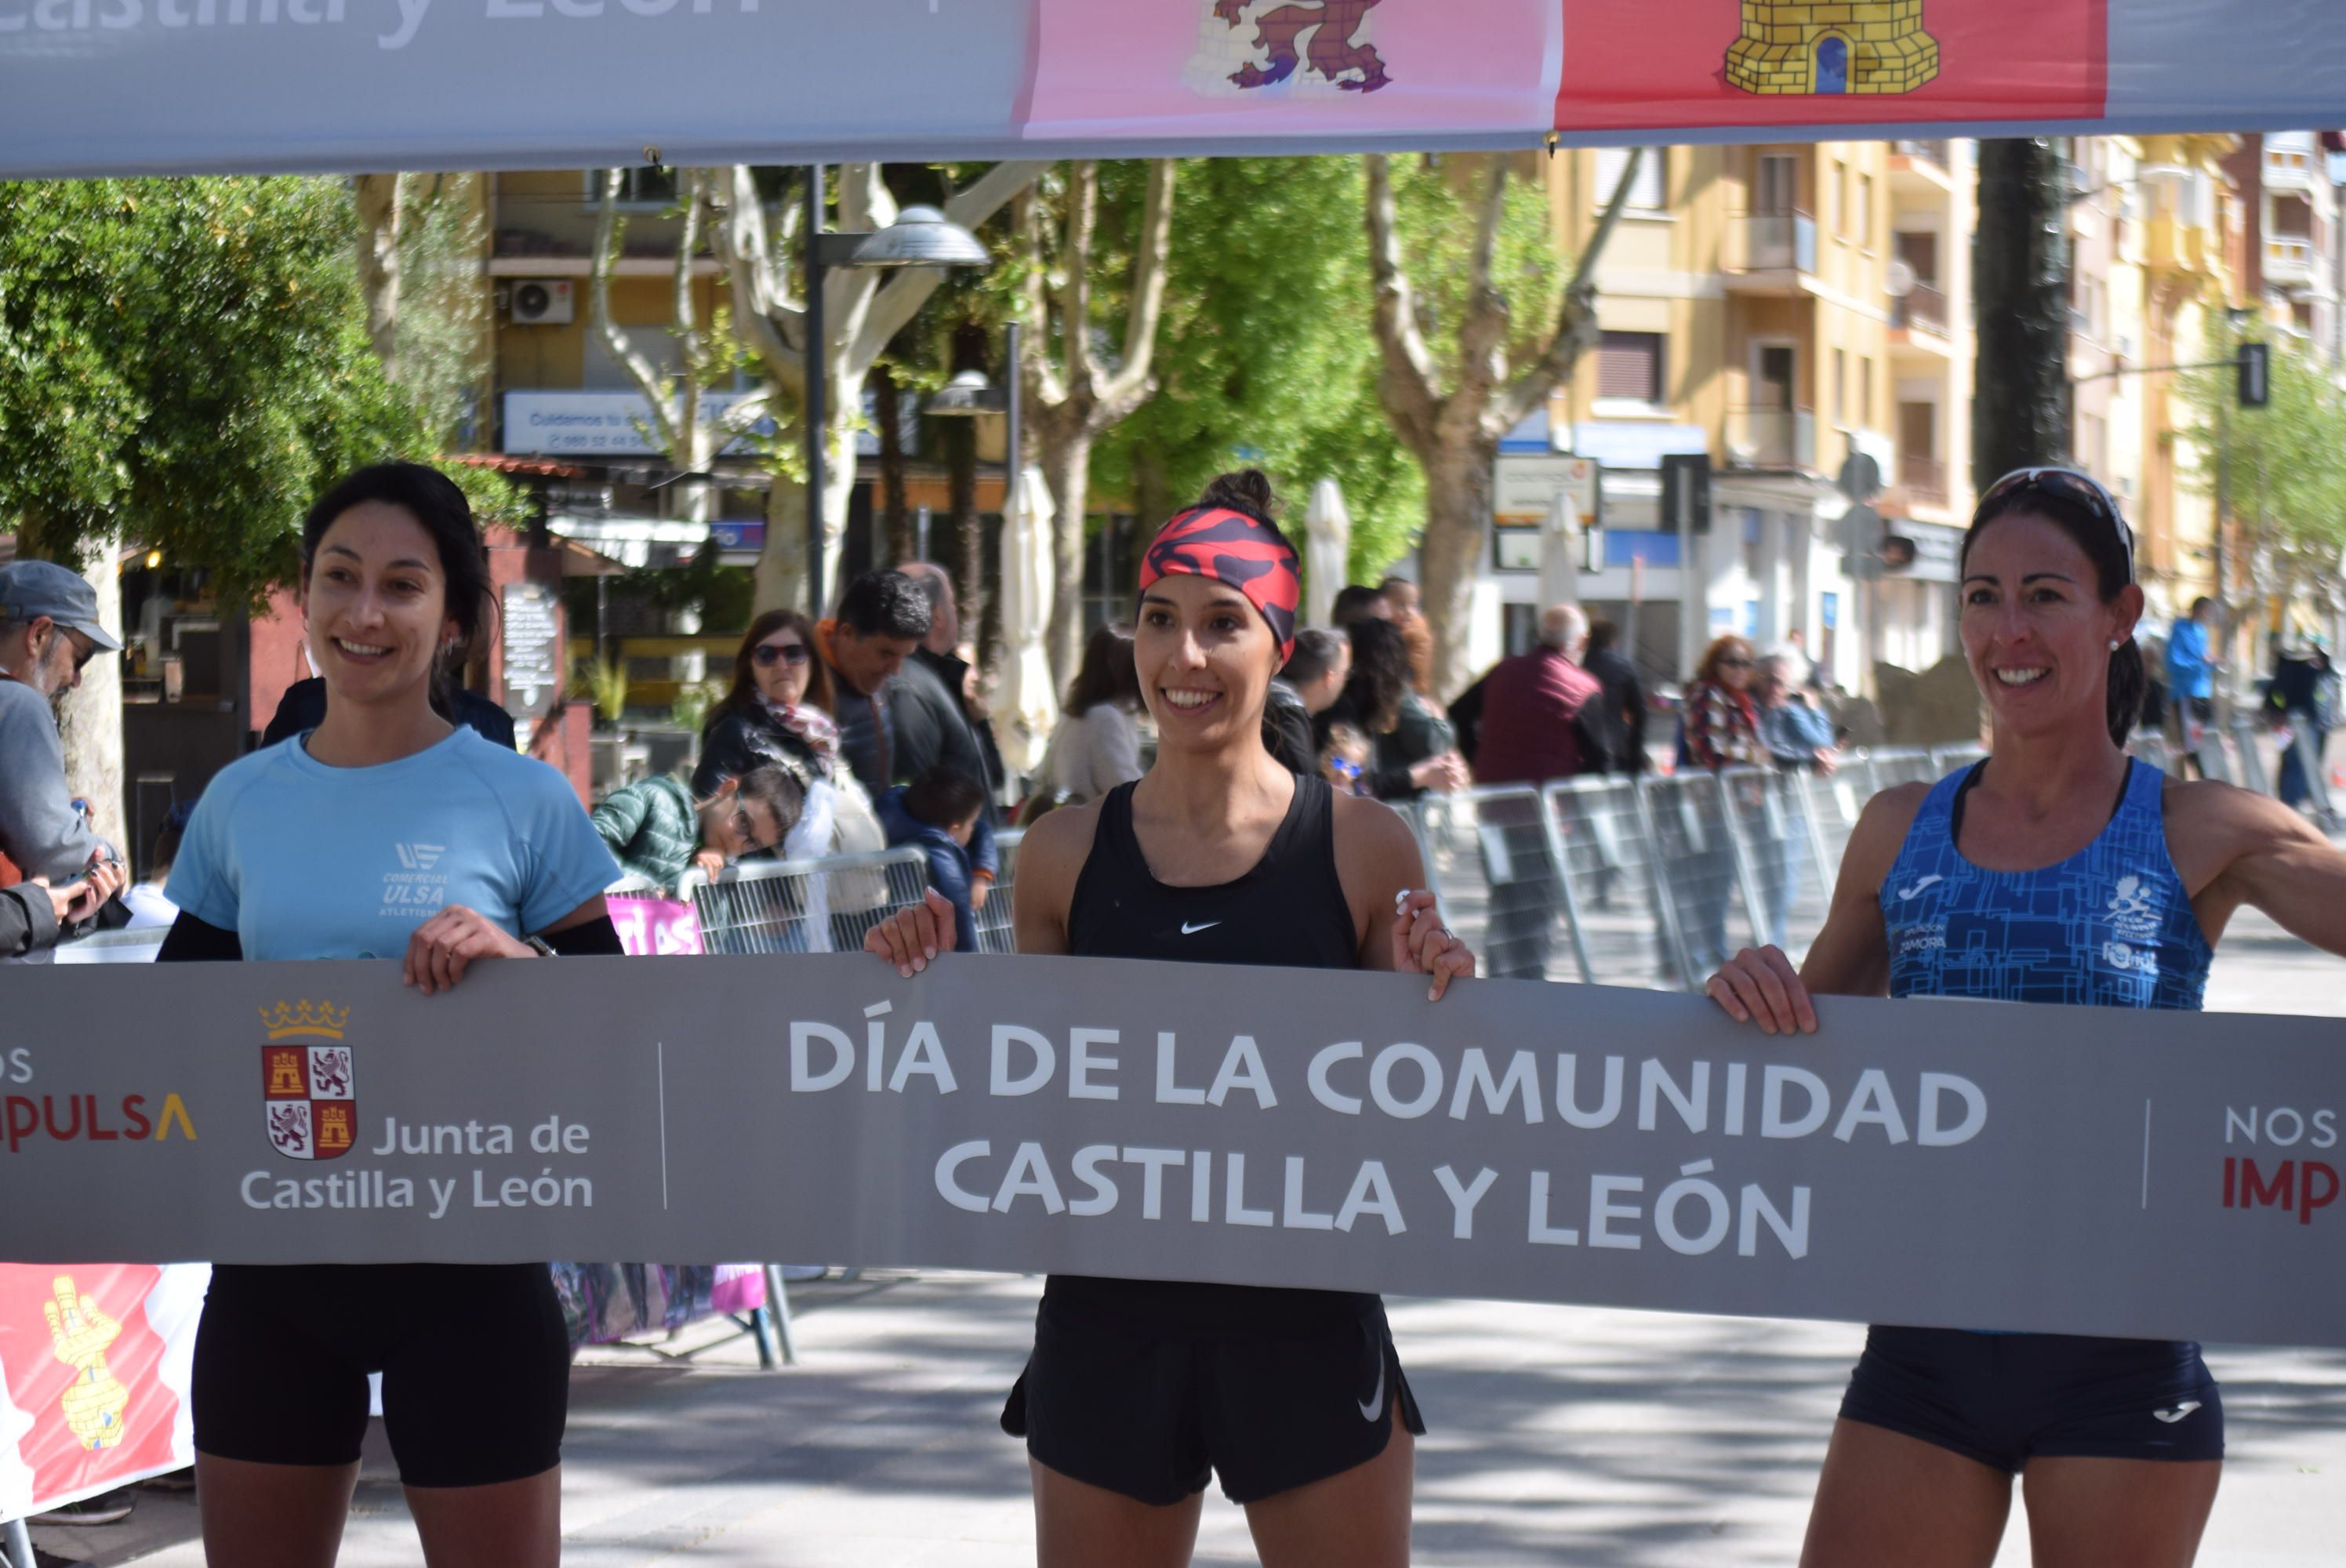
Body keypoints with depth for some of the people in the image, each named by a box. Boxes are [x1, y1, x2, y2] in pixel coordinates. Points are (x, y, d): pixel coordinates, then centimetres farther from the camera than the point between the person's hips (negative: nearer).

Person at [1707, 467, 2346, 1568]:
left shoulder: (2202, 836, -2)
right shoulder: (1899, 832, 8)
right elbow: (1806, 1053, 16)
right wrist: (1750, 991, -7)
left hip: (2121, 1362, -3)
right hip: (1923, 1351, 3)